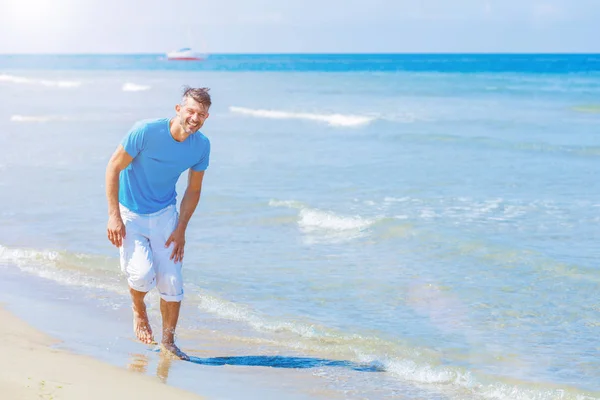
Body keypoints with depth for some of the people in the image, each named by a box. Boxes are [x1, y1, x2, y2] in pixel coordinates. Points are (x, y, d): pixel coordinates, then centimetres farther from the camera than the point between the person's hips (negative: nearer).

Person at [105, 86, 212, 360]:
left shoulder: (201, 145, -9)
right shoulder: (146, 131, -23)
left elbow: (193, 190, 4)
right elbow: (113, 168, -15)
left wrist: (181, 230, -3)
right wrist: (114, 216, -18)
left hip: (165, 214, 4)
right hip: (130, 213, -4)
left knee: (172, 282, 0)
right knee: (143, 274, -20)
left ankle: (168, 341, 22)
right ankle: (138, 310, 16)